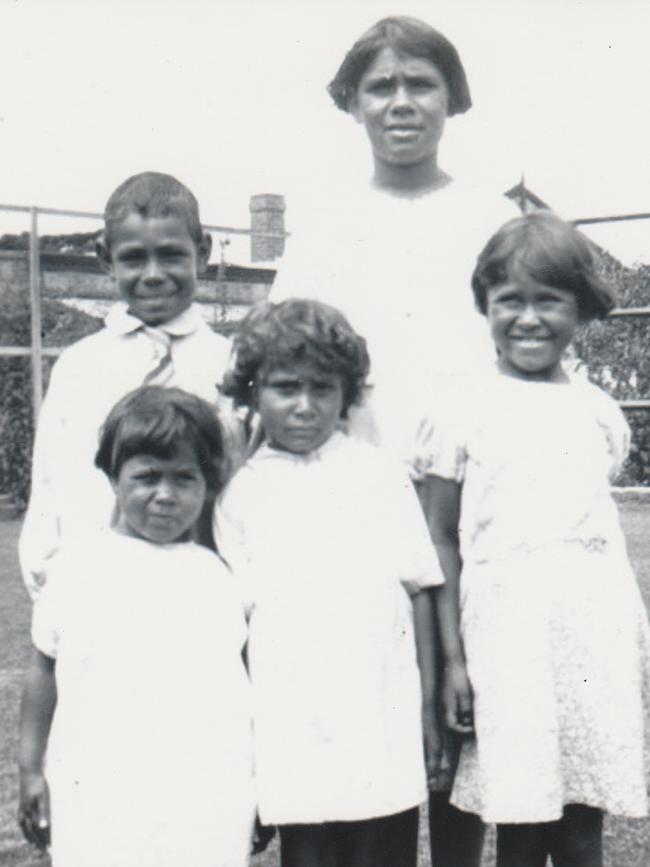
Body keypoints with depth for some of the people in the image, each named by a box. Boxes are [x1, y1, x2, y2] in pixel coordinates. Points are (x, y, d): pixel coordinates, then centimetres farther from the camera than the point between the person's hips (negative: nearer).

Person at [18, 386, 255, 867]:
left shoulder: (215, 574, 5)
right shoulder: (80, 564, 1)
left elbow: (238, 678, 12)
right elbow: (44, 665, 9)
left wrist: (260, 788, 14)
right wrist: (31, 767, 8)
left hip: (210, 800, 2)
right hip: (100, 798, -1)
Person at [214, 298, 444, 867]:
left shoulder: (381, 474, 4)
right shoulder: (241, 494, 4)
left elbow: (419, 591, 6)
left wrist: (428, 706, 5)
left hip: (384, 719, 0)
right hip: (292, 729, 0)